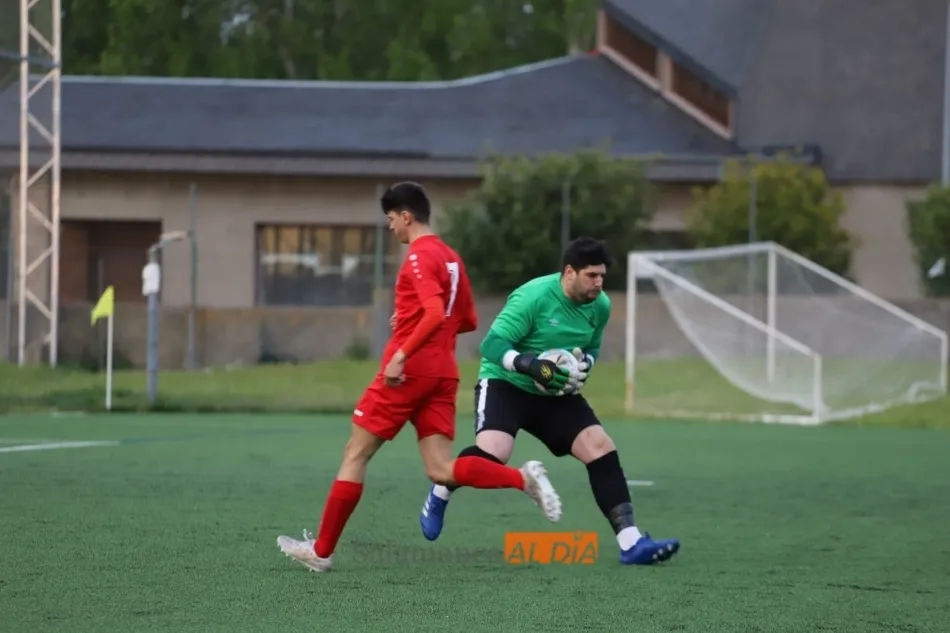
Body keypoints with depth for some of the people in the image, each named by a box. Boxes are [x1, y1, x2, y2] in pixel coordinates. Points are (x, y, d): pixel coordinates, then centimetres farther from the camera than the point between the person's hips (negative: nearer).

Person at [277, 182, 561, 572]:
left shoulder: (419, 257, -11)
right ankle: (523, 477, -20)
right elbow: (468, 321, 23)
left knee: (355, 454, 3)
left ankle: (322, 551, 8)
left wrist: (401, 354, -26)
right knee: (441, 471, 0)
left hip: (408, 372, -8)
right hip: (443, 375, 8)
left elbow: (435, 313, -25)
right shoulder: (451, 258, 16)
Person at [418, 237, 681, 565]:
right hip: (506, 384, -6)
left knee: (601, 448, -11)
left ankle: (631, 543, -11)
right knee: (493, 454, -30)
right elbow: (492, 344, -23)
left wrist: (584, 364, -8)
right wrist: (529, 365, -39)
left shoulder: (600, 306, -2)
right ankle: (439, 494, 4)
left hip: (556, 394, 6)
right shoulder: (533, 297, -22)